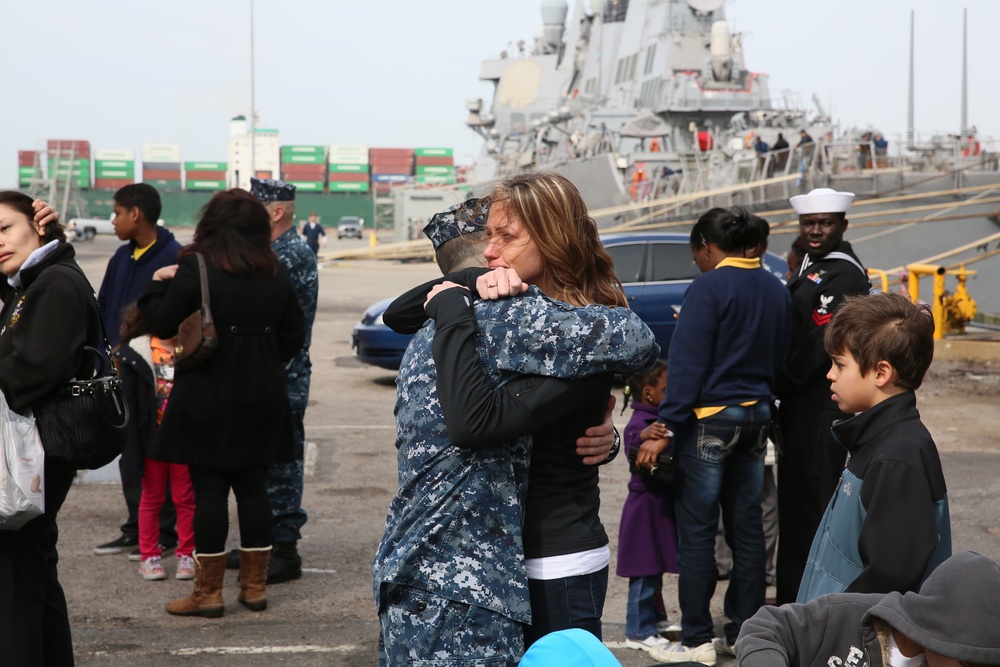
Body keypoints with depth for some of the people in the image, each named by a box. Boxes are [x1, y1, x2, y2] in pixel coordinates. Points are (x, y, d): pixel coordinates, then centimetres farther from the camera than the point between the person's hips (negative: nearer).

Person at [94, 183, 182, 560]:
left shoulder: (175, 258, -13)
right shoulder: (122, 258, 12)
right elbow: (103, 308, 17)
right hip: (123, 373, 8)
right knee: (130, 451, 12)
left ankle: (166, 533, 9)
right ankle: (136, 529, 22)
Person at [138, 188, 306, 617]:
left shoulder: (196, 269, -11)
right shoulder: (276, 273, 5)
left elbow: (163, 325, -6)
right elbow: (293, 334, 11)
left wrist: (157, 285, 10)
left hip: (208, 393, -5)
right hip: (262, 395, 5)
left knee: (209, 489, 0)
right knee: (253, 486, 11)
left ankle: (209, 592, 3)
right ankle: (255, 585, 16)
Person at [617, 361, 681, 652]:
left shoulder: (658, 422, 12)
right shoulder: (640, 422, -19)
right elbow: (633, 449, -40)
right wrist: (643, 436, -59)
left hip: (661, 505, 10)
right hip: (647, 505, -10)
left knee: (655, 568, 20)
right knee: (645, 571, -4)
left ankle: (655, 619, 33)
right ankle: (638, 632, 2)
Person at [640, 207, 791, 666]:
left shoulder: (709, 288, -13)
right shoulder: (777, 292, 9)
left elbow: (687, 364, -17)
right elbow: (779, 361, 15)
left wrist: (666, 428, -17)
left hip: (710, 417, -7)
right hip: (757, 416, 7)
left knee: (697, 531, -2)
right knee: (747, 528, 11)